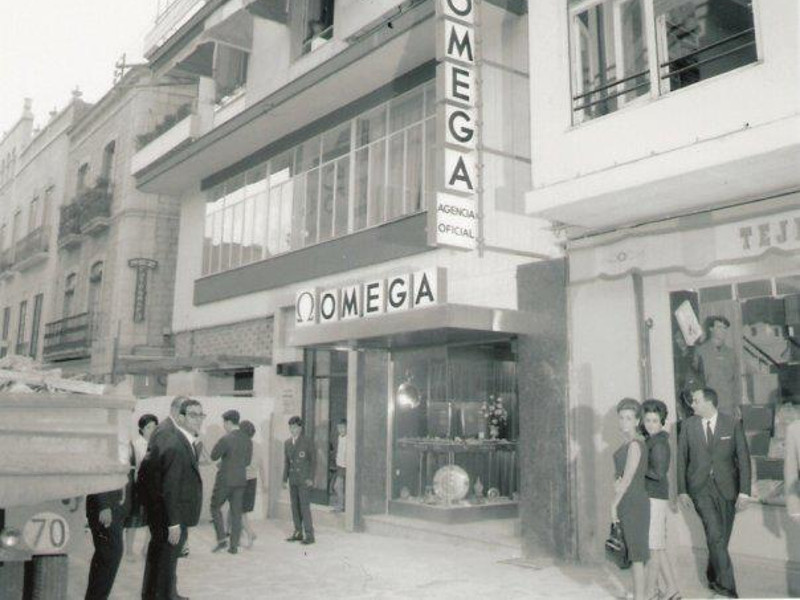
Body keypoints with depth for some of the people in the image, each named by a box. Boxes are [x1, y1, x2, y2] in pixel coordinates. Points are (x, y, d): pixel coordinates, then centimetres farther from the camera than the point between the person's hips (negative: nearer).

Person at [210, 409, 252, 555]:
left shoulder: (226, 439, -17)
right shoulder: (247, 440, 3)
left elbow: (214, 456, -10)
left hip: (225, 480, -5)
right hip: (240, 480, 5)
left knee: (215, 507, 13)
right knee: (236, 513, 9)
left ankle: (221, 540, 4)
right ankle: (234, 546, 12)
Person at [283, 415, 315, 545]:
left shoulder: (307, 443, -4)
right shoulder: (287, 443, 12)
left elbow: (312, 461, -4)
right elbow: (286, 462, 15)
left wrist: (311, 479, -10)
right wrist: (285, 479, 12)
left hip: (303, 480, -5)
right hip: (292, 480, 6)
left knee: (304, 506, -8)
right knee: (295, 506, 8)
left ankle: (309, 535, -3)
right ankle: (298, 532, 17)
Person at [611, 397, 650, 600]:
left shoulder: (635, 445, -15)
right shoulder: (627, 444, 13)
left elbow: (628, 477, -17)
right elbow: (618, 474, 18)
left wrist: (614, 504, -13)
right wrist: (616, 484, -3)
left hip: (634, 503, -9)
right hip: (627, 502, 9)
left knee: (636, 553, -3)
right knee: (633, 552, 15)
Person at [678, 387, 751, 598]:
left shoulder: (733, 424, -3)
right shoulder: (688, 425, 0)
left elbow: (743, 457, -1)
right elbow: (681, 459, 5)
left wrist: (744, 491, -6)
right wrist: (682, 490, 1)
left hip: (727, 487, 1)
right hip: (700, 488, 0)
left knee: (722, 538, 8)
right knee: (715, 534, -14)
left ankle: (714, 578, 30)